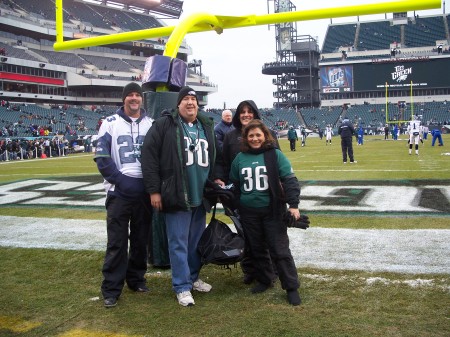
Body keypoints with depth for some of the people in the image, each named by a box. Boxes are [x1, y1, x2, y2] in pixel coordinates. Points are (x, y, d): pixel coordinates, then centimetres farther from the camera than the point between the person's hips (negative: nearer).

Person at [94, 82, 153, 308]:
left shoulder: (151, 124, 9)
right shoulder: (111, 123, 1)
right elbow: (101, 156, -4)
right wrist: (120, 180, -13)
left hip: (144, 190, 3)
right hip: (119, 190, -3)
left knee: (141, 238, 11)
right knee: (117, 241, -2)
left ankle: (136, 279, 27)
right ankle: (111, 289, 7)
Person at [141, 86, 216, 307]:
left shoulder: (206, 127, 13)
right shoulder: (164, 124, -6)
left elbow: (213, 158, 23)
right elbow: (149, 155, -10)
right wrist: (154, 190, -12)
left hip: (200, 196, 6)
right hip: (176, 196, -6)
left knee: (197, 241, 15)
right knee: (179, 243, 1)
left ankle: (193, 278, 32)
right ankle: (182, 286, 12)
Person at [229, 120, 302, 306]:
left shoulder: (275, 155, -5)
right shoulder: (240, 158, 5)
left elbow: (290, 180, -9)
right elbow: (233, 185, 15)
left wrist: (293, 204, -16)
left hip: (273, 211, -4)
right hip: (249, 213, 4)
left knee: (280, 250, -1)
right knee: (257, 249, 14)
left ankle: (291, 288, 9)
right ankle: (264, 280, 32)